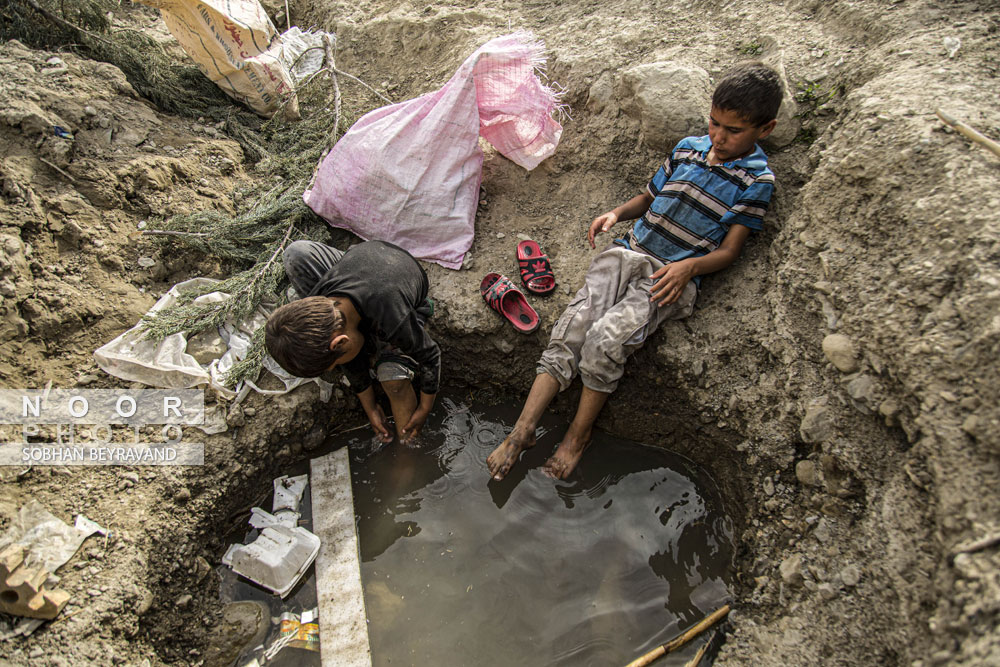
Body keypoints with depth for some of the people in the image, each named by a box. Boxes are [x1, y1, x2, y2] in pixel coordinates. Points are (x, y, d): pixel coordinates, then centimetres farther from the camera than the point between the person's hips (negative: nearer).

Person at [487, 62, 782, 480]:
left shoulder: (756, 180, 1)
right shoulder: (688, 148, 15)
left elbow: (729, 250, -2)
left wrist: (690, 265, -21)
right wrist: (617, 213, 6)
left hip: (673, 278, -4)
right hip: (628, 254, 5)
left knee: (606, 339, -28)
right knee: (569, 331, -16)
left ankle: (578, 433, -4)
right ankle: (521, 432, -11)